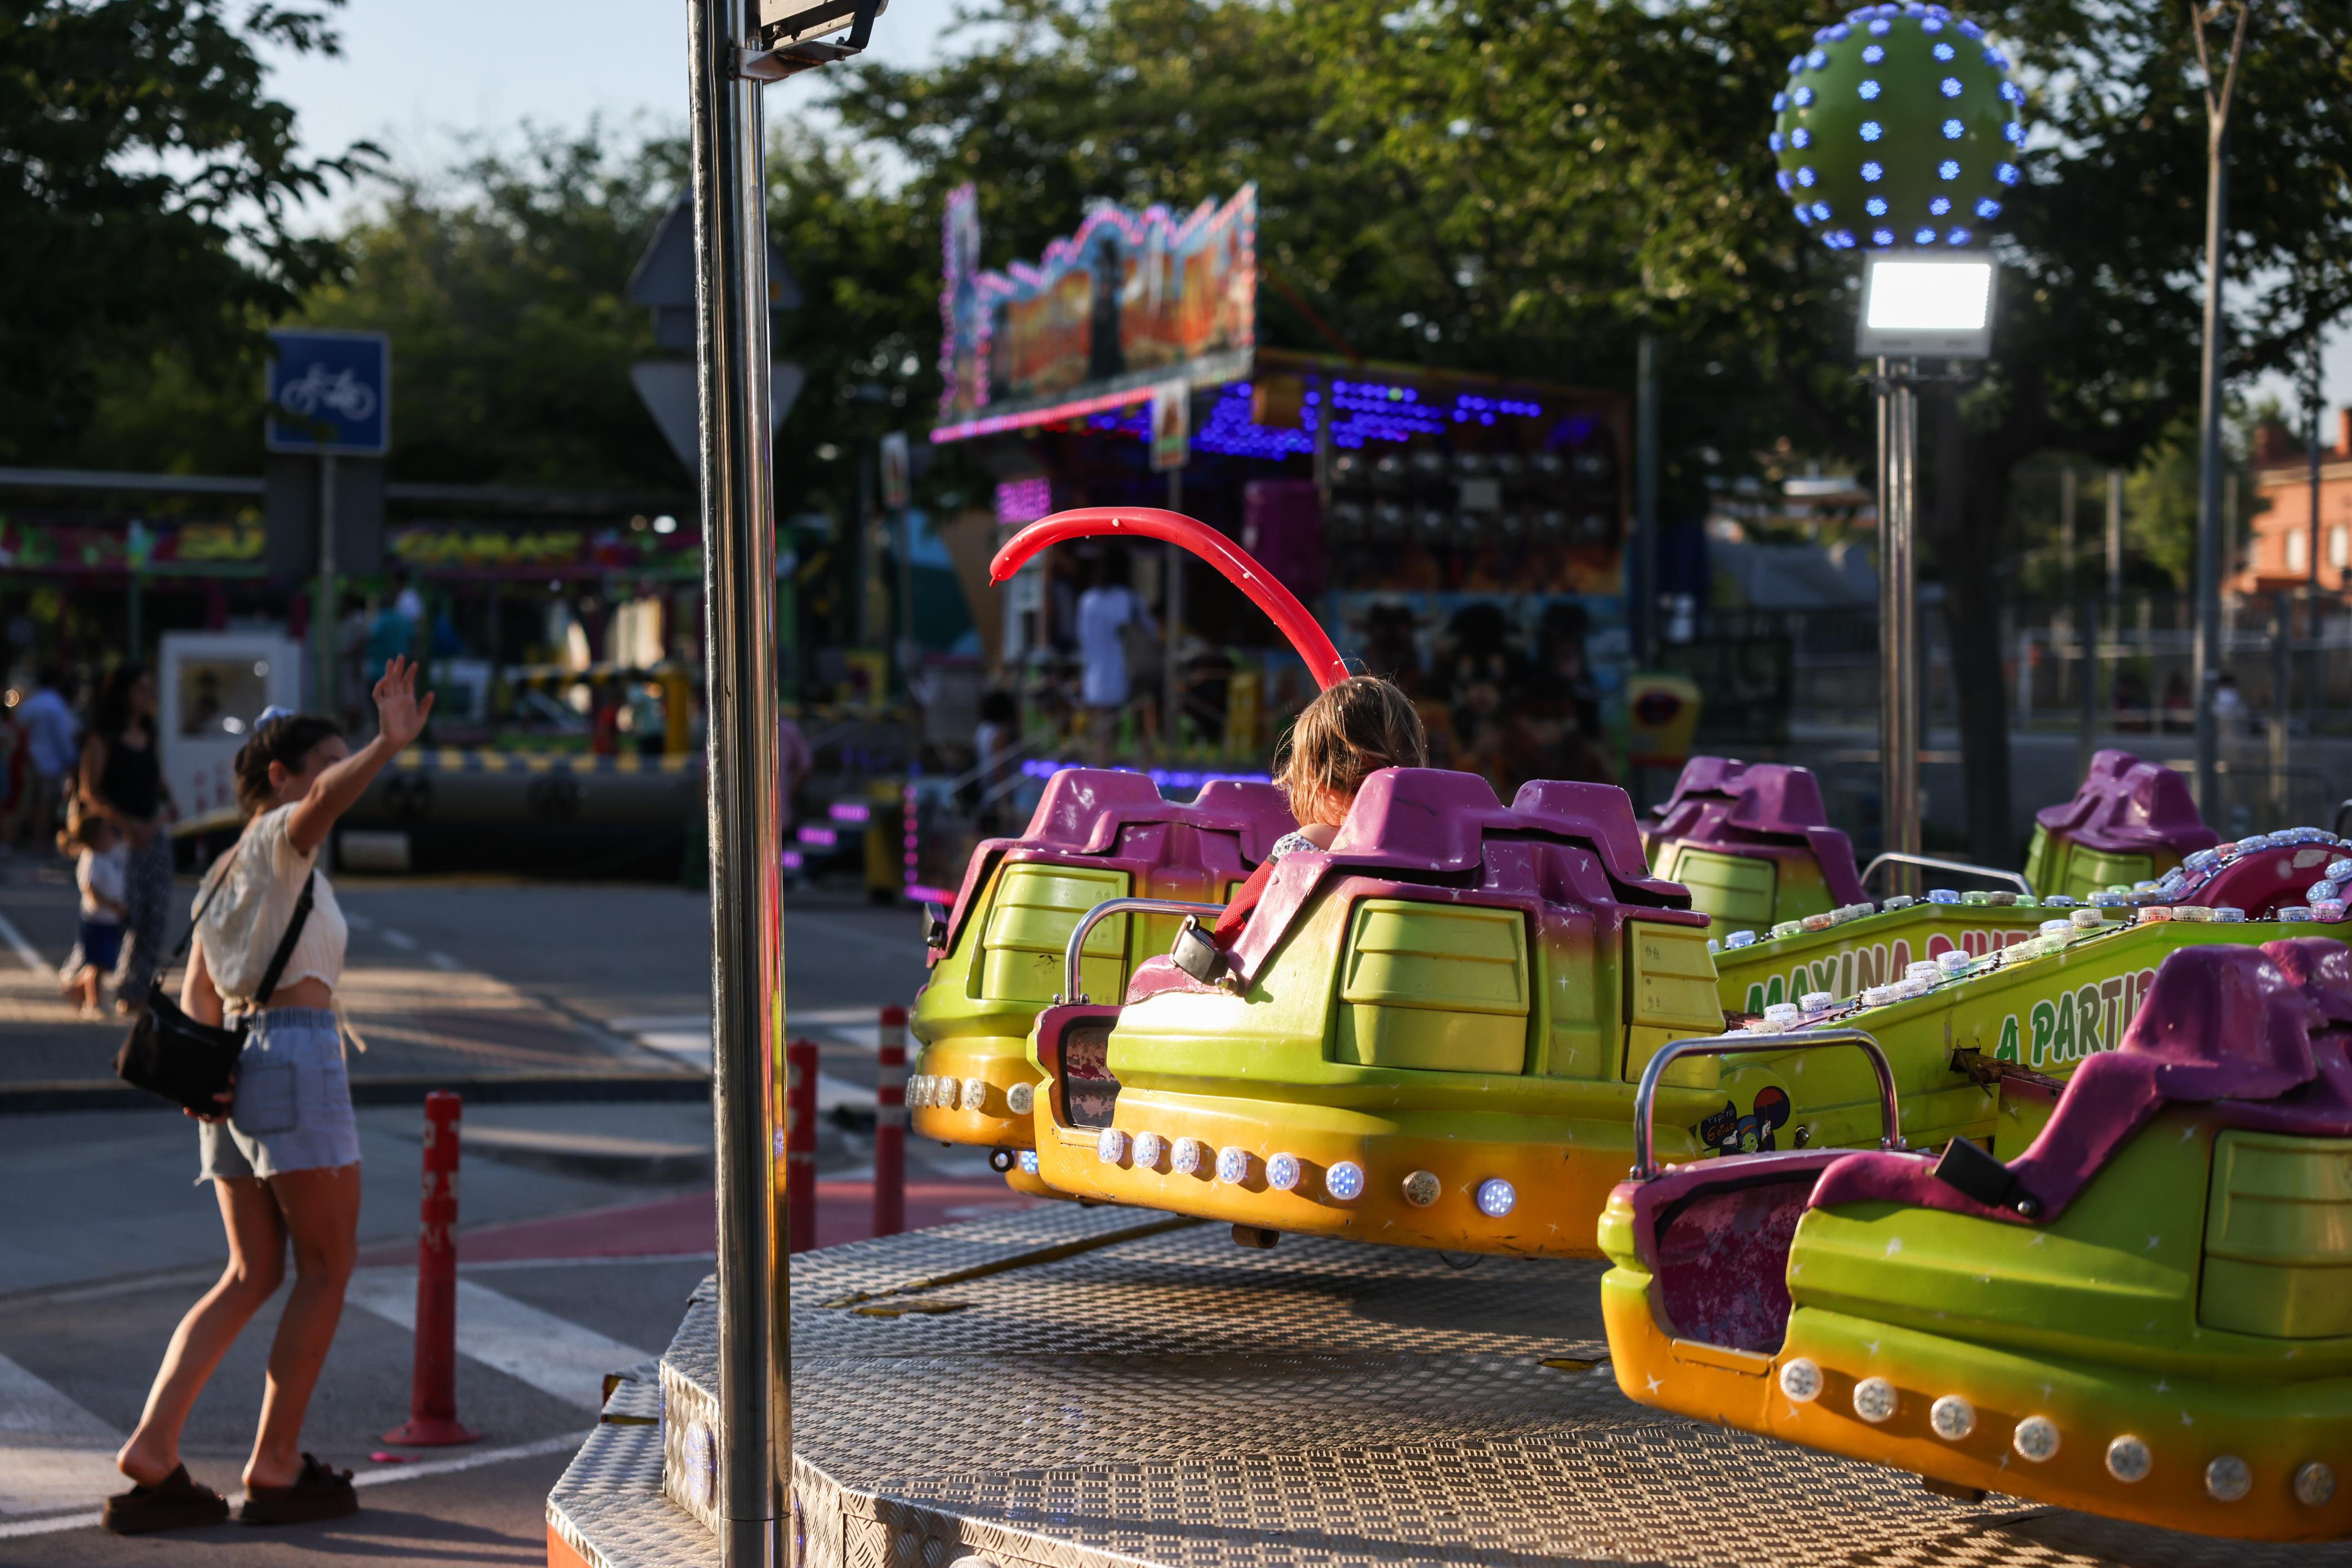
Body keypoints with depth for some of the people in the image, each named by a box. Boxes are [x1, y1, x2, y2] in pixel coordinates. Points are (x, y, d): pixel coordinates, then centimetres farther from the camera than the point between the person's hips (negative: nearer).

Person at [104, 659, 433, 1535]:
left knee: (255, 1275, 14)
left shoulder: (223, 878, 22)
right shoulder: (278, 839, -4)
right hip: (297, 1054, -9)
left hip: (230, 1064, 9)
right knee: (329, 1267, 2)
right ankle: (275, 1469, 4)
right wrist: (388, 745, -43)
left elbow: (197, 1003, 23)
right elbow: (329, 799, -28)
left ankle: (150, 1455, 4)